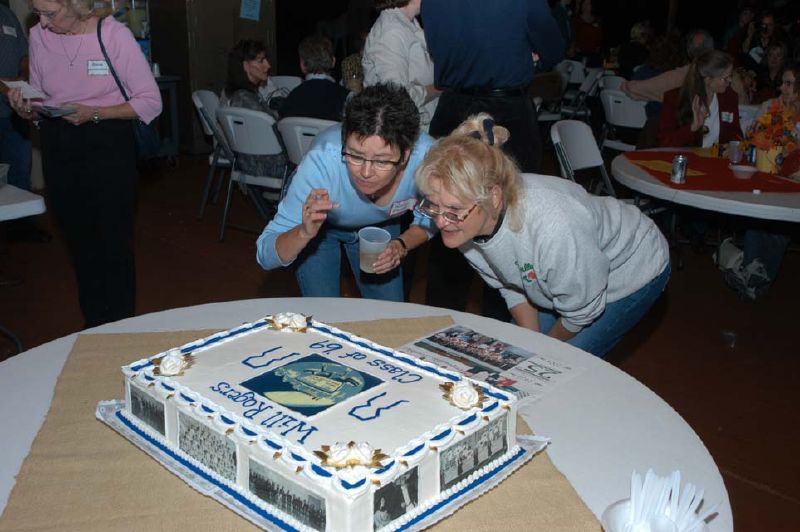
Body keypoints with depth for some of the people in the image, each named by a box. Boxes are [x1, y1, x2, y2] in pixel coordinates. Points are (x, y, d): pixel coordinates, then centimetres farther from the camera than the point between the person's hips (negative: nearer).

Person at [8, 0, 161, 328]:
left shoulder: (113, 35, -11)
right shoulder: (38, 36, 2)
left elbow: (150, 102, -10)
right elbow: (39, 102, 12)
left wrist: (95, 113, -21)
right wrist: (26, 109, -11)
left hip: (108, 145, -4)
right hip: (58, 149, 5)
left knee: (114, 244, 1)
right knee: (79, 243, 13)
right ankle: (94, 331, 28)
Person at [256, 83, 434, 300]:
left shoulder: (426, 156, -36)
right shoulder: (321, 162, -41)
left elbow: (429, 221, -12)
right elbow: (266, 256, -36)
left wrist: (401, 246, -31)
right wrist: (304, 233, -55)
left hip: (381, 224, 2)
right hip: (320, 226, -2)